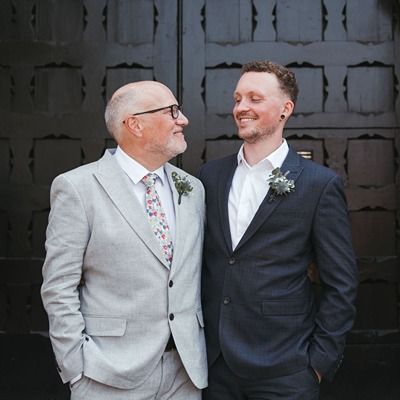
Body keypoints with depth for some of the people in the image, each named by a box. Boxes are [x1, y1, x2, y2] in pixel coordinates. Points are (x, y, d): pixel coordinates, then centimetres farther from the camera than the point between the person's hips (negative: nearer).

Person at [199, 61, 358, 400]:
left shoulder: (320, 184, -8)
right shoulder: (211, 175, 4)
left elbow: (341, 285, -6)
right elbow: (201, 260, 10)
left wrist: (321, 359, -8)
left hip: (283, 370, -4)